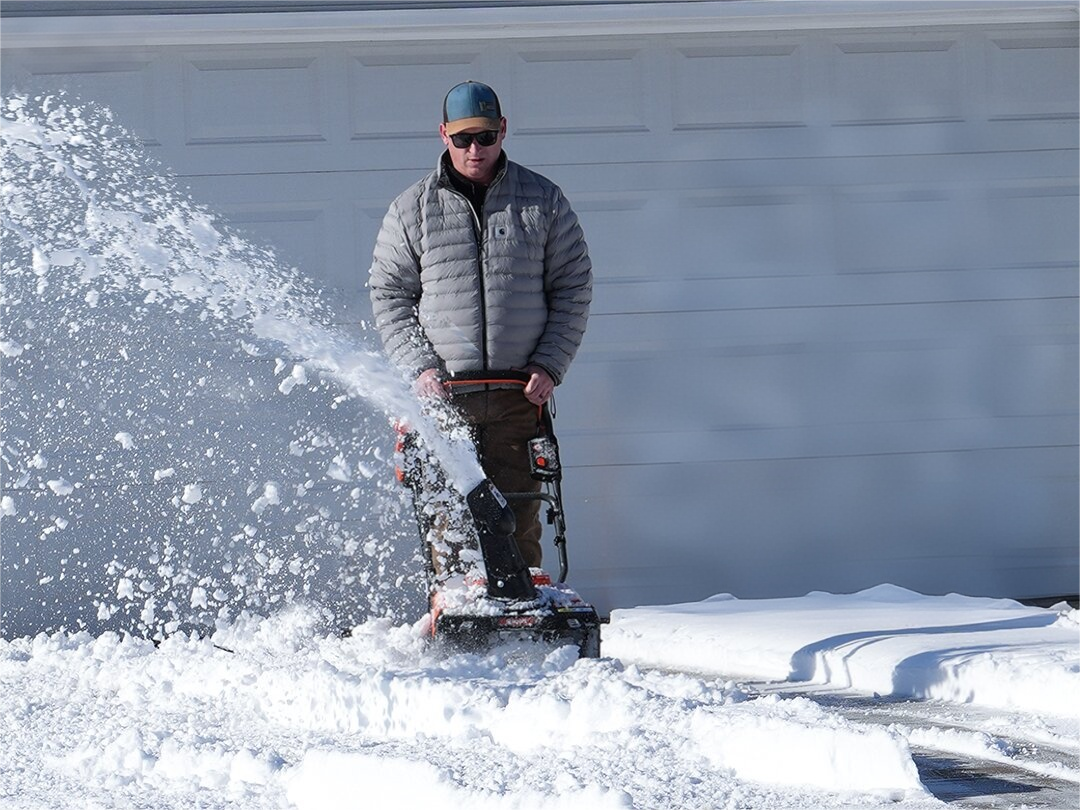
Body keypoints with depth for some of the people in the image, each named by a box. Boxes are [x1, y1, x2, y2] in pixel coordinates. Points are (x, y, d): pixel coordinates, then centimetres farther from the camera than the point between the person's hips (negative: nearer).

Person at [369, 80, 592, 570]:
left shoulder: (542, 202, 8)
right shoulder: (412, 210, 7)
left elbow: (573, 289, 10)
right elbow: (388, 296, 9)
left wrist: (549, 365, -2)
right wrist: (418, 367, -4)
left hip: (519, 394, 0)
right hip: (442, 394, 0)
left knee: (517, 522, -1)